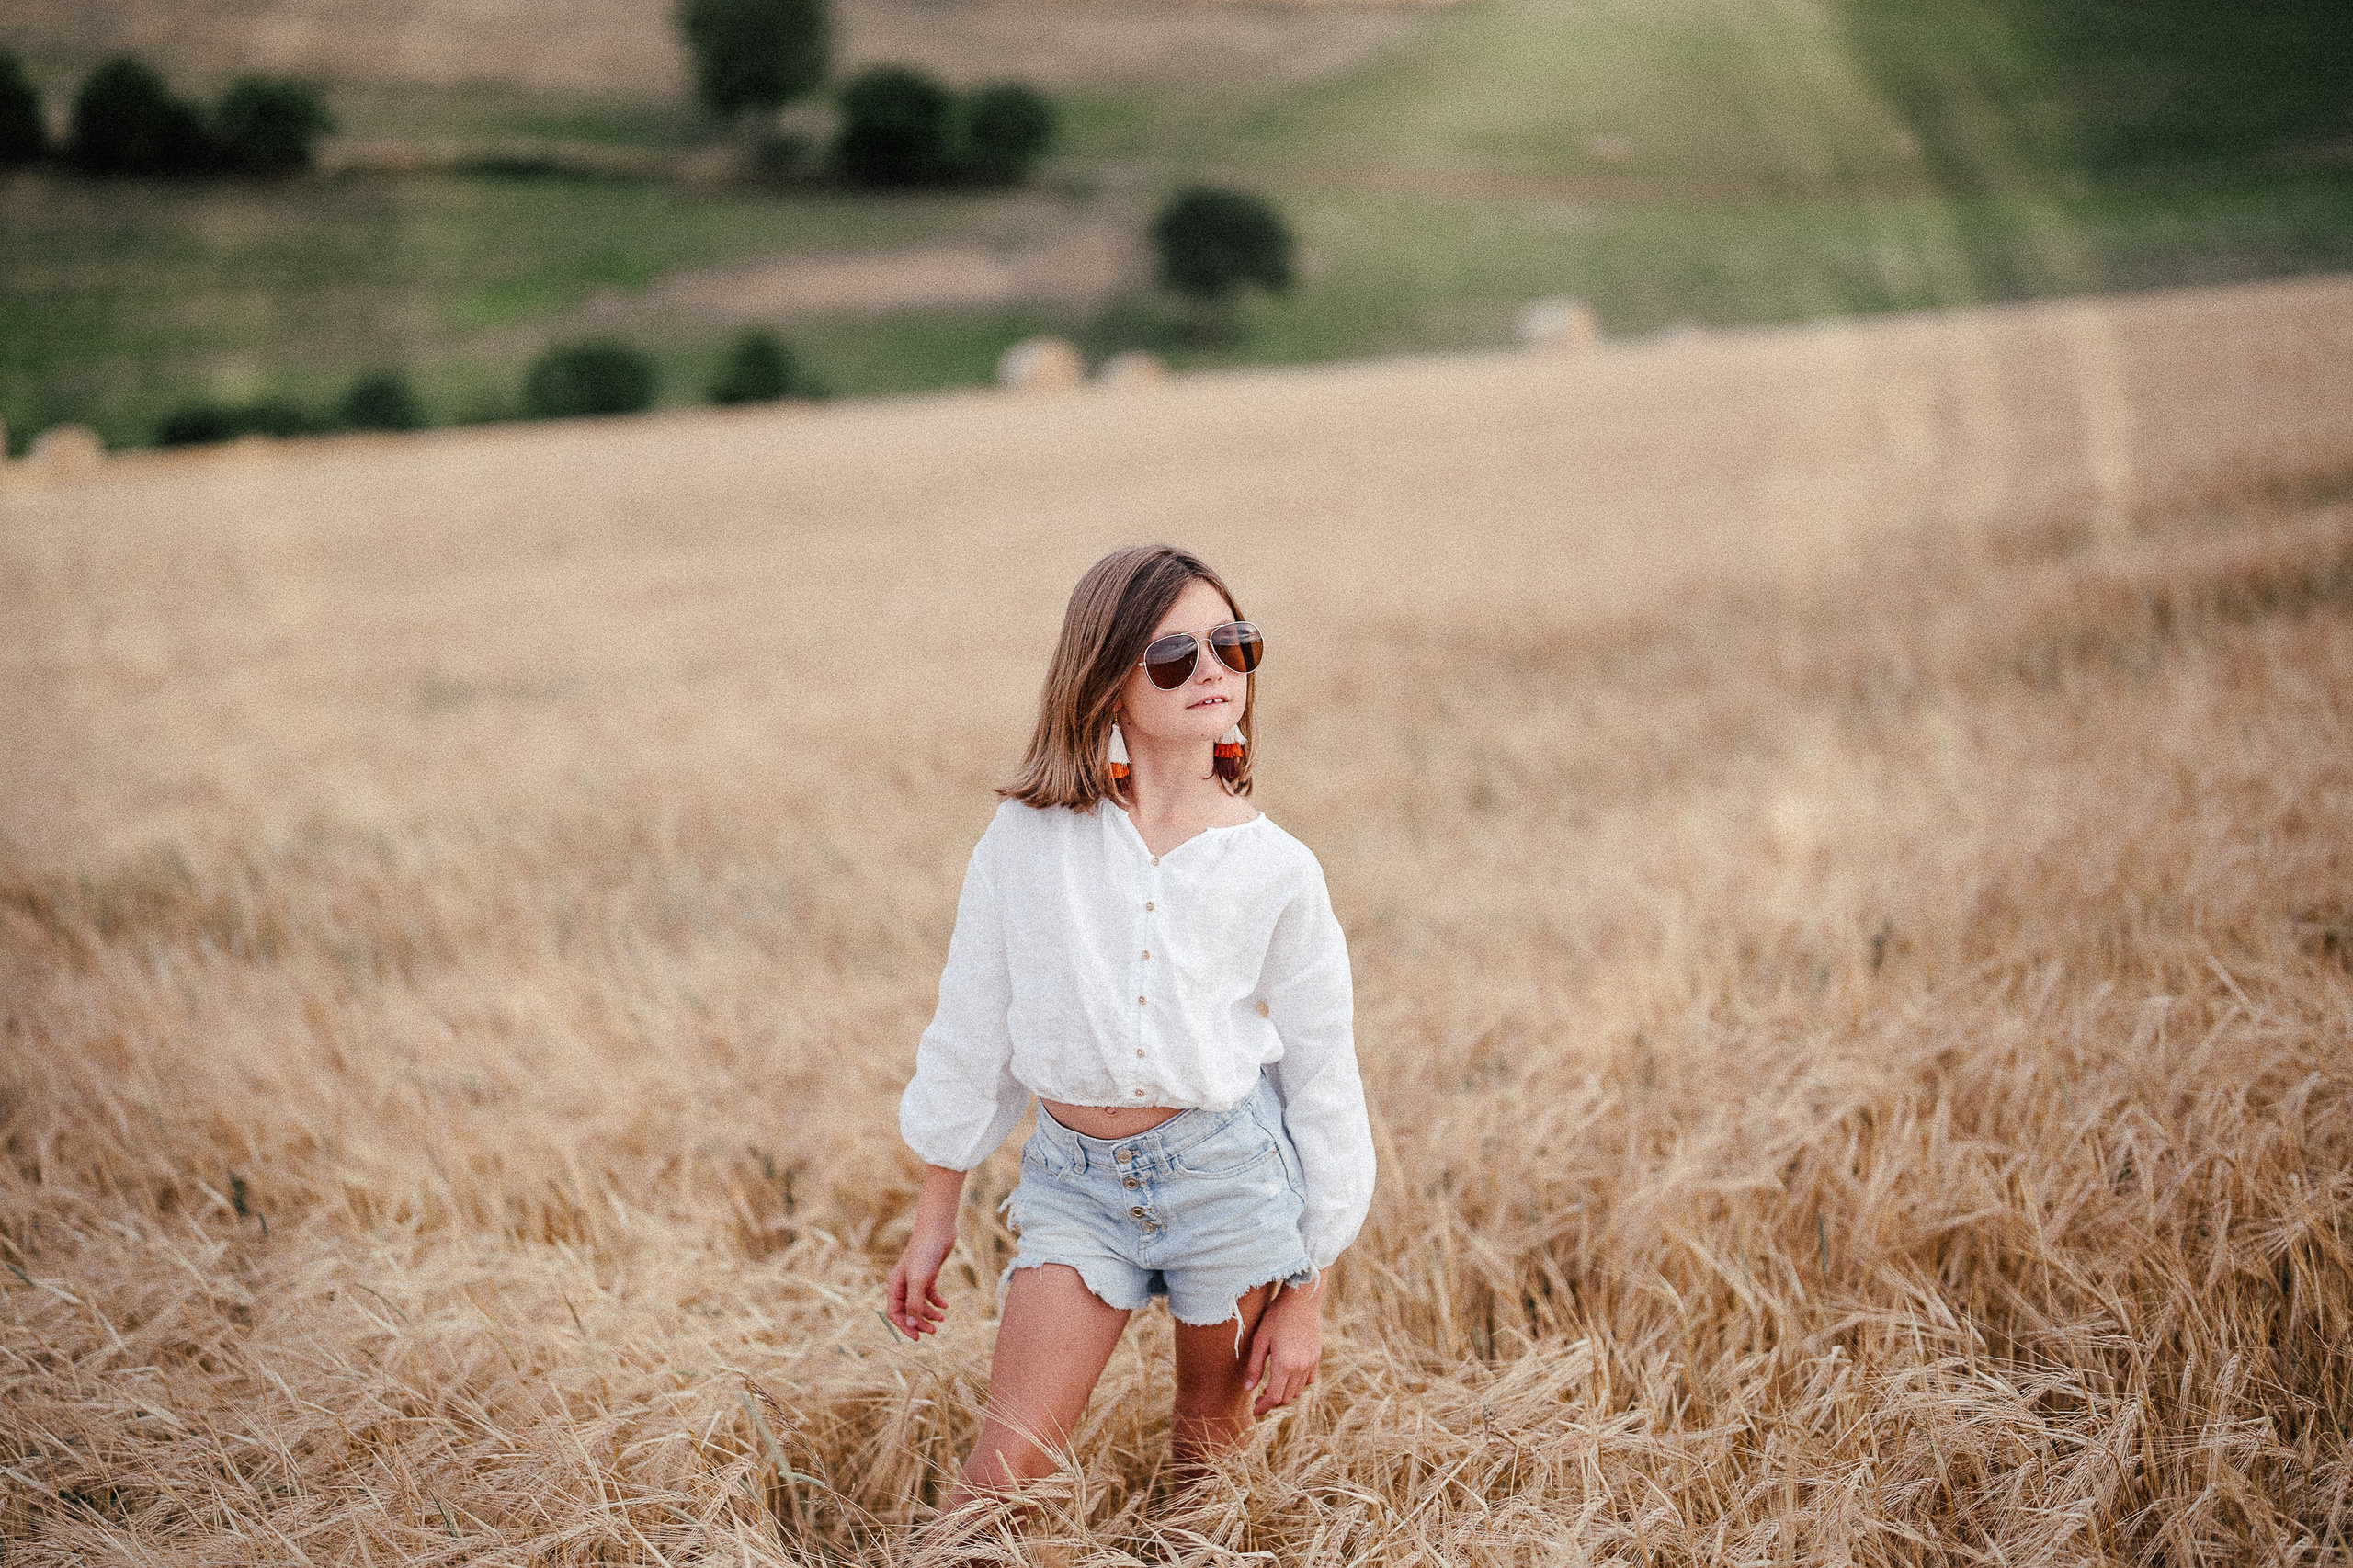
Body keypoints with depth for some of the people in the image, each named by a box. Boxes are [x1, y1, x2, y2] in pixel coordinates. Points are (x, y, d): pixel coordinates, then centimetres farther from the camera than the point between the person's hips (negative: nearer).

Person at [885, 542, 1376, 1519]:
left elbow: (1323, 1082, 1)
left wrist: (1306, 1292, 2)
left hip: (1229, 1171, 0)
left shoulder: (1276, 870, -5)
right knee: (1004, 1475, -6)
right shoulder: (1028, 837, -4)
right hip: (1075, 1179, 0)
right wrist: (935, 1218, 10)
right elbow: (970, 1030, 5)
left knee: (1211, 1444, 15)